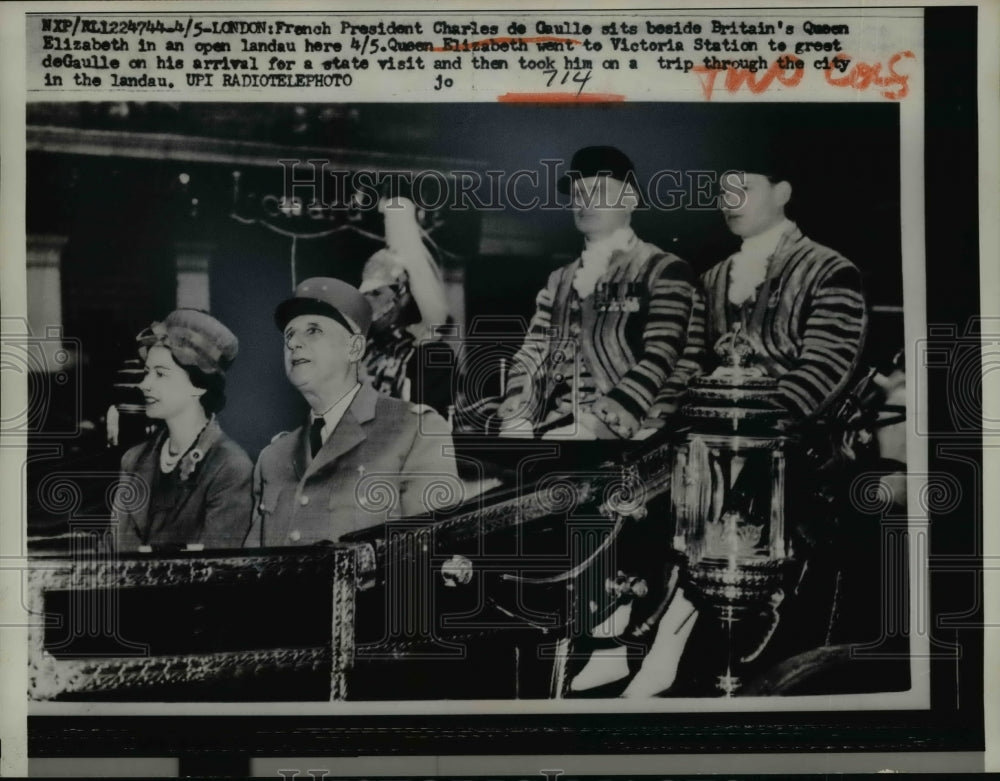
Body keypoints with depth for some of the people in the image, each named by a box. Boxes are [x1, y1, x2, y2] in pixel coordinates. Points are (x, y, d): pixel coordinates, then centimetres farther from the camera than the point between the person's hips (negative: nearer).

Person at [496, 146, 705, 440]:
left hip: (616, 433, -3)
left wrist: (590, 427, -17)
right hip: (550, 429, 3)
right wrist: (516, 422, -7)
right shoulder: (558, 282, 18)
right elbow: (532, 358, 10)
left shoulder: (666, 272, 2)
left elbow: (659, 363, -8)